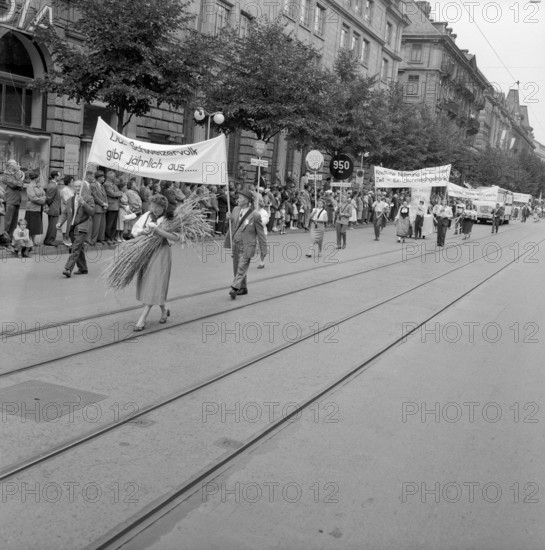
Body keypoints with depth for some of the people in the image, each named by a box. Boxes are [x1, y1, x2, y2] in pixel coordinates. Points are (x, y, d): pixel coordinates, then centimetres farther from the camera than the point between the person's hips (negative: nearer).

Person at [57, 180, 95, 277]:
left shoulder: (88, 198, 1)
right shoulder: (70, 200, 17)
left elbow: (91, 211, -9)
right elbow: (65, 213, 15)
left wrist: (83, 203, -22)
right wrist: (60, 222, -2)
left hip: (82, 226, -6)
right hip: (72, 227, 6)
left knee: (76, 248, -16)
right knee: (79, 249, 14)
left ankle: (68, 269, -22)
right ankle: (83, 269, 26)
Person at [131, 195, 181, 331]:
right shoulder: (146, 216, 7)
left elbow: (176, 238, -19)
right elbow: (134, 230, 10)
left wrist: (158, 230, -25)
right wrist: (142, 231, -13)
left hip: (161, 253, -6)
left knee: (154, 285, -7)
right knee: (145, 283, 12)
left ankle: (142, 319, -6)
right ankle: (164, 310, 32)